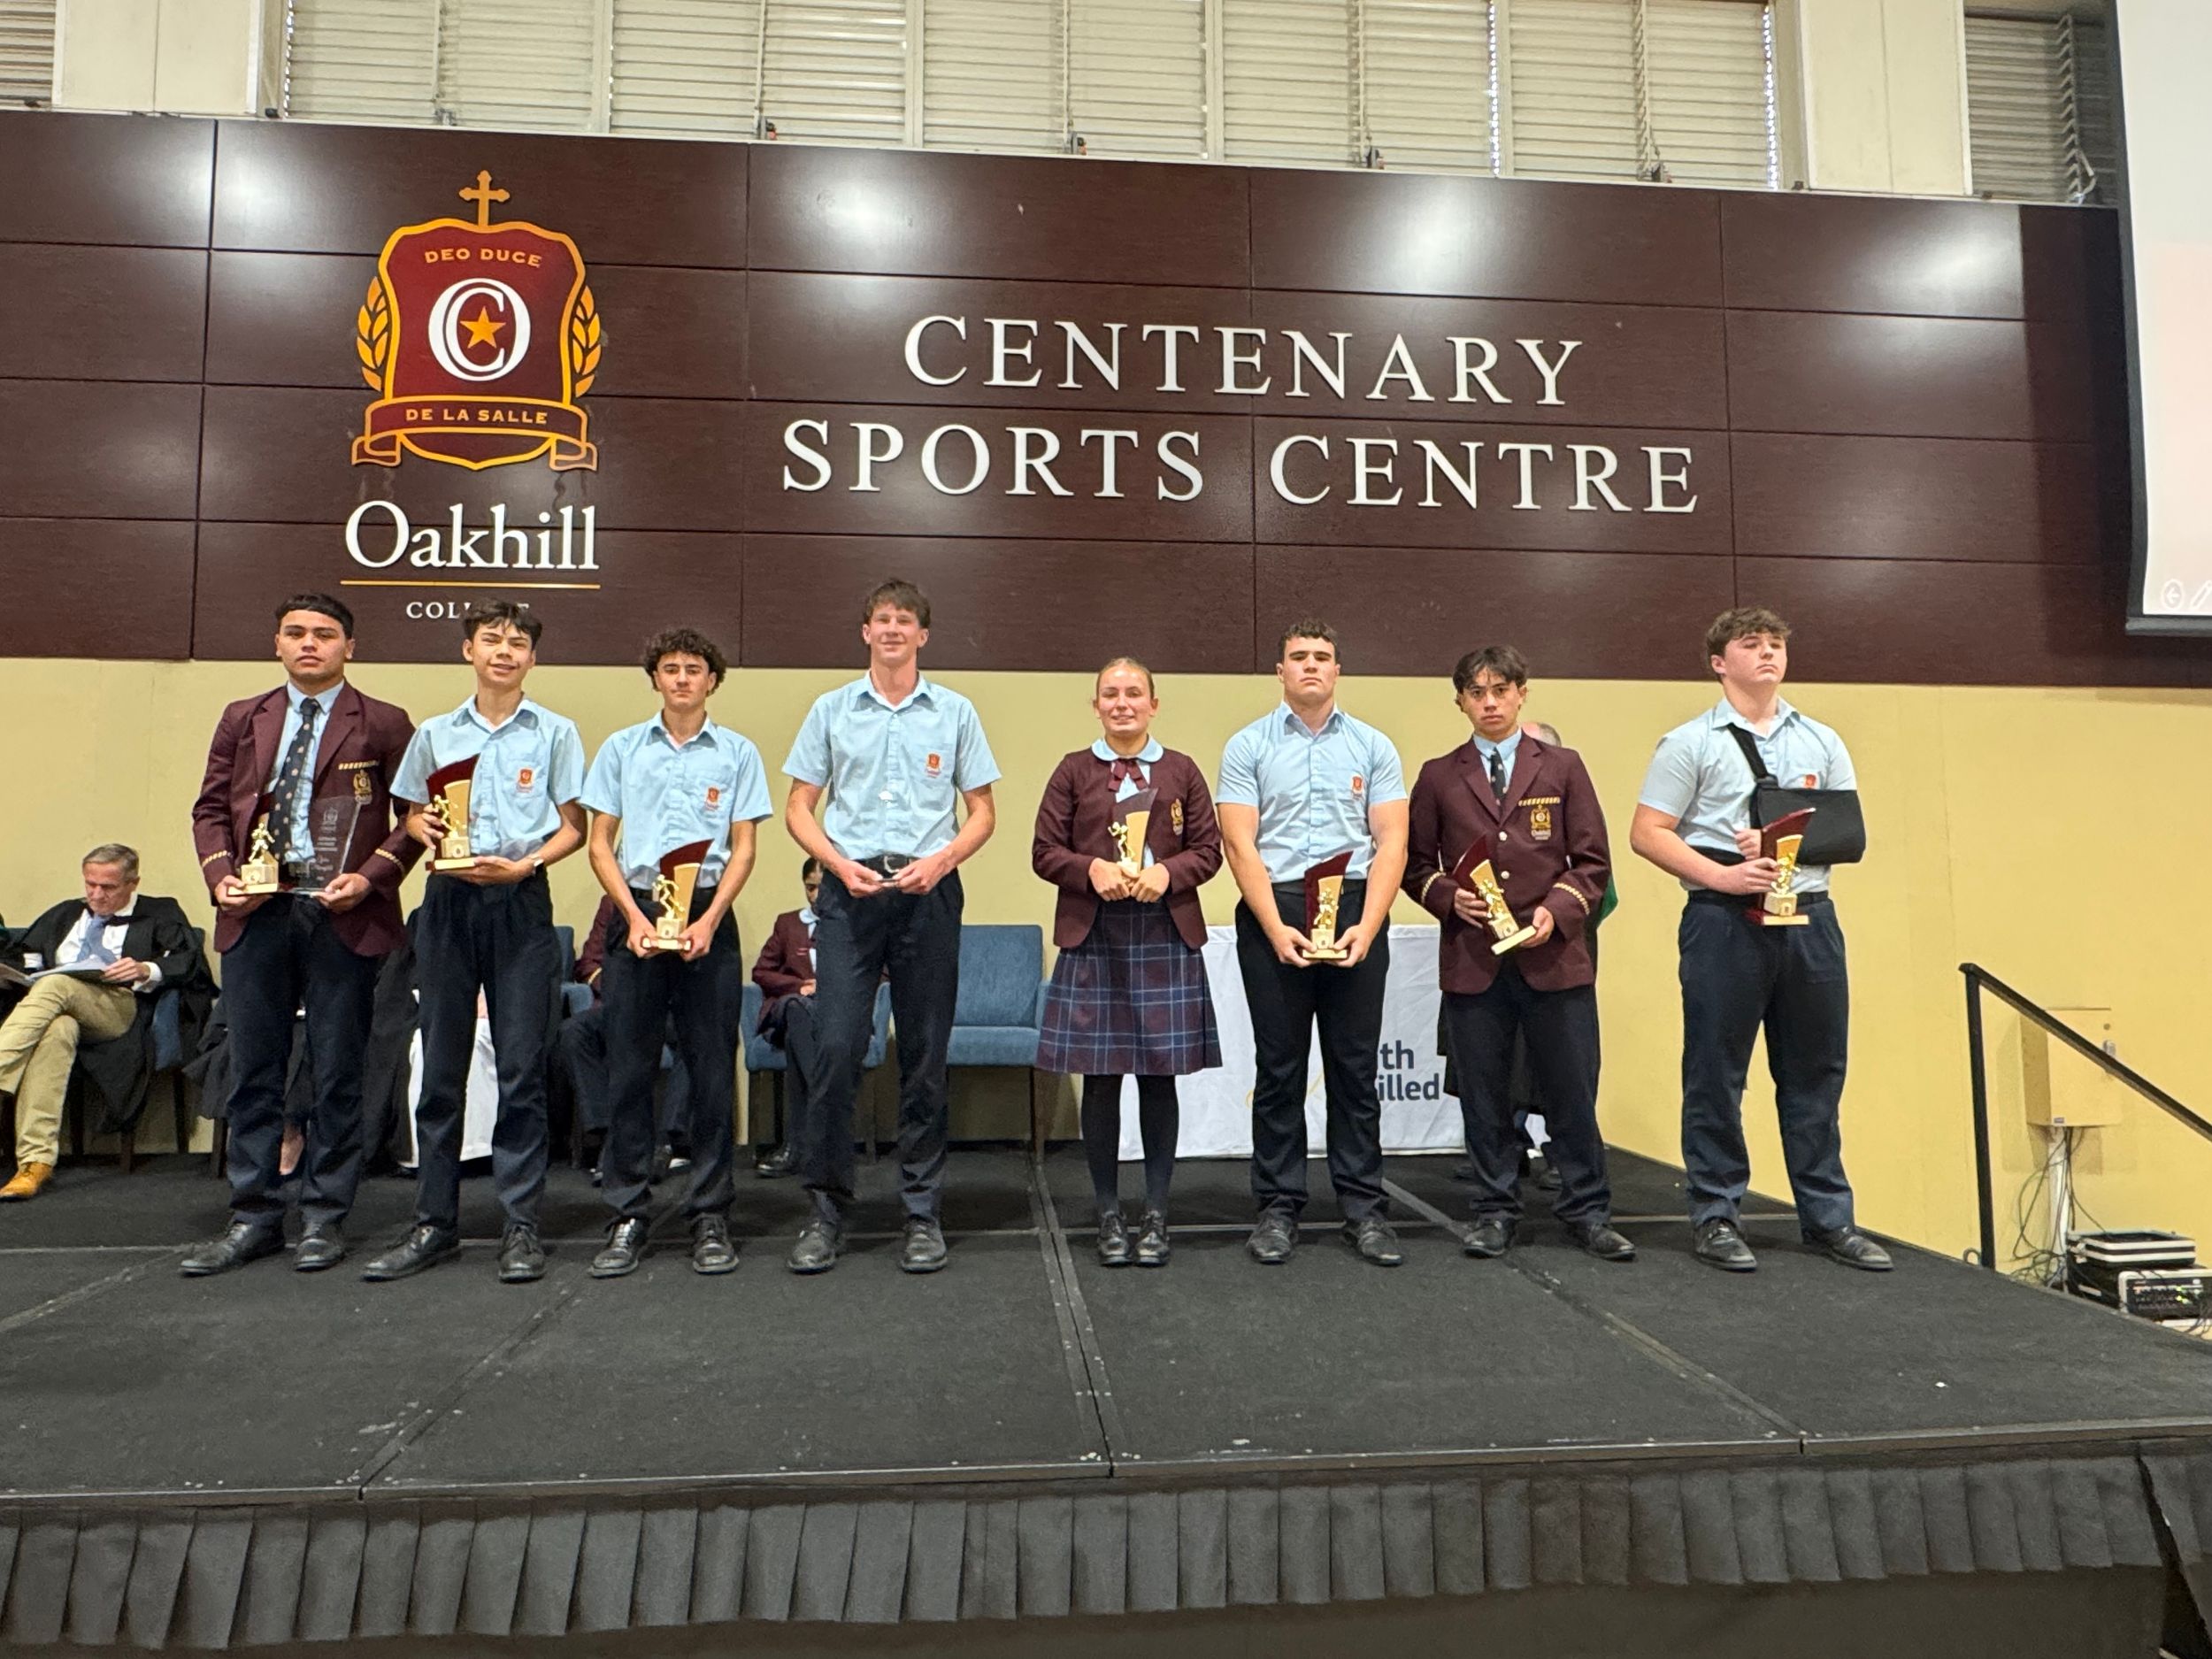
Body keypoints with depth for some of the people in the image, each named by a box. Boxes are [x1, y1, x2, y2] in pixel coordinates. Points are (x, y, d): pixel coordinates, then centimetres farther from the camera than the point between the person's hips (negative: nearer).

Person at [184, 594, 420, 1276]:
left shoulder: (384, 725, 3)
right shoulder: (242, 719, 14)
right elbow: (210, 807, 13)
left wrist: (370, 876, -13)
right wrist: (220, 874, -3)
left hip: (342, 916, -3)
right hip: (256, 913, 4)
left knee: (337, 1073, 4)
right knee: (252, 1071, 8)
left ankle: (324, 1219, 14)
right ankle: (253, 1218, 18)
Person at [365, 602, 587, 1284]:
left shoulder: (555, 733, 5)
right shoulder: (435, 734, 12)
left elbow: (573, 828, 4)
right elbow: (414, 815, 18)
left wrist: (523, 865, -12)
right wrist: (424, 829, -5)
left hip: (522, 902, -2)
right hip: (448, 900, 3)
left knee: (521, 1067, -1)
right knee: (441, 1067, 6)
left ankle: (521, 1226, 6)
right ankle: (434, 1223, 14)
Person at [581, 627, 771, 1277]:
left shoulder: (737, 753, 7)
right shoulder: (621, 748, 10)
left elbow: (742, 849, 3)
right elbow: (600, 843, 7)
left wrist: (708, 920, -10)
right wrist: (635, 916, -7)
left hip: (708, 917, -1)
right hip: (635, 912, 1)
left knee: (712, 1070, 1)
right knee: (627, 1069, 2)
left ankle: (710, 1216, 11)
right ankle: (627, 1216, 12)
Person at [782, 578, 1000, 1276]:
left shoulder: (955, 713, 8)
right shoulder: (831, 710, 9)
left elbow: (982, 813, 8)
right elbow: (799, 809, 8)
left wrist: (942, 859, -10)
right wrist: (840, 864, -8)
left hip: (927, 892, 0)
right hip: (850, 890, 0)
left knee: (925, 1055, 4)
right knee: (836, 1047, -7)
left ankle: (921, 1211, 14)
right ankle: (826, 1207, 6)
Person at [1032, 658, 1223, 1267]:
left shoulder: (1182, 771, 10)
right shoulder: (1073, 770, 9)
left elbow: (1209, 849, 6)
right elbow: (1045, 852, 4)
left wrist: (1168, 873, -12)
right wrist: (1092, 869, -14)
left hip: (1166, 935, 1)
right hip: (1093, 937, 0)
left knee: (1160, 1074, 3)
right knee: (1100, 1076, 2)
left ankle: (1156, 1214, 14)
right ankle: (1109, 1214, 15)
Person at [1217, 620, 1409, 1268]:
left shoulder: (1372, 747, 8)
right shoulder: (1248, 747, 4)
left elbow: (1391, 843, 2)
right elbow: (1240, 845, -3)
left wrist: (1366, 927, -10)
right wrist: (1276, 929, -13)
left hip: (1357, 910, 1)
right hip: (1272, 911, -1)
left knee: (1355, 1067, 6)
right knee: (1279, 1068, 5)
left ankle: (1364, 1207, 14)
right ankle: (1278, 1207, 14)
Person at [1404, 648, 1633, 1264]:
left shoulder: (1563, 767, 8)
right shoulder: (1439, 777, 9)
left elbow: (1592, 861, 4)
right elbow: (1416, 864, 10)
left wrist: (1556, 911, -11)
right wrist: (1448, 896, -9)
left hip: (1555, 954, 0)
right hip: (1472, 958, 1)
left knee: (1572, 1091, 4)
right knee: (1484, 1093, 7)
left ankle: (1587, 1211, 18)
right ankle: (1495, 1211, 20)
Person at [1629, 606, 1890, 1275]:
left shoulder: (1821, 742, 14)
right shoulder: (1690, 743, 1)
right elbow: (1647, 833, -5)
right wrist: (1720, 873, -17)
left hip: (1809, 917, 4)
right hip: (1725, 919, -4)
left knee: (1815, 1073, 9)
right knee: (1715, 1075, 1)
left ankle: (1828, 1216, 20)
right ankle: (1715, 1215, 12)